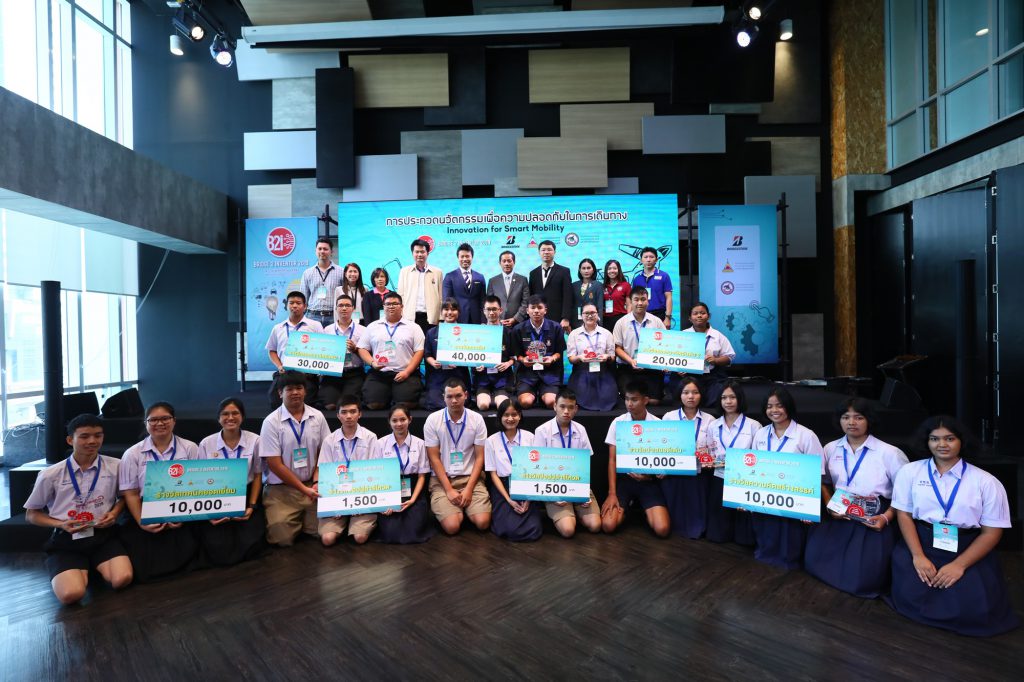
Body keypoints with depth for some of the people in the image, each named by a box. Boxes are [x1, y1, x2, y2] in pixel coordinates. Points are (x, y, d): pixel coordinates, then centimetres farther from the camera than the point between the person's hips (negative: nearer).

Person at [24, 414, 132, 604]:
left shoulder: (115, 467, -1)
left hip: (104, 535, 1)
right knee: (71, 594, -26)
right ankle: (81, 571, 11)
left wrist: (115, 512, -5)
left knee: (122, 579, -25)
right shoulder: (50, 474, -2)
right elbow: (31, 514, 11)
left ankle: (94, 567, 10)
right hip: (66, 540, -1)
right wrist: (61, 524, -8)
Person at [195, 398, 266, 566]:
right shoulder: (206, 444, -1)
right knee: (219, 550, -16)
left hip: (246, 497, 0)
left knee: (249, 545, -19)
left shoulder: (254, 440, -3)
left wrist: (252, 506, -4)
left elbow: (257, 475, 4)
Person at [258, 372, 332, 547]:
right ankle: (293, 522, 20)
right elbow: (274, 464, -11)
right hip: (281, 488, -3)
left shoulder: (317, 417, 1)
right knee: (282, 538, -15)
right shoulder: (272, 421, -9)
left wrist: (317, 484, -7)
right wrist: (304, 489, -13)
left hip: (311, 485, 3)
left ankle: (302, 519, 25)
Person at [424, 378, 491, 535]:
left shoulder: (477, 419, -2)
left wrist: (469, 488, -11)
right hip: (442, 479, -1)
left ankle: (464, 508, 15)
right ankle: (458, 509, 14)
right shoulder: (433, 420, -5)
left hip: (470, 477, 1)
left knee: (482, 522, -17)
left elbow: (480, 457, -1)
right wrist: (449, 490, -12)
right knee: (452, 526, -20)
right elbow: (434, 458, -5)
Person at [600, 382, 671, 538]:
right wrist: (612, 493, -11)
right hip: (624, 477, 0)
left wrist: (649, 473, -22)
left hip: (648, 480, 0)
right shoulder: (618, 423, -4)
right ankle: (624, 510, 16)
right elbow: (612, 460, -2)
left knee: (662, 529, -18)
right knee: (608, 525, -18)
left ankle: (646, 511, 16)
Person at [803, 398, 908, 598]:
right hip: (839, 516, 4)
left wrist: (886, 517, -15)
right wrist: (830, 507, -5)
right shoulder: (831, 449, 8)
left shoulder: (889, 453, -4)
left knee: (863, 577, -17)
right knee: (815, 560, -14)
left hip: (874, 520, -3)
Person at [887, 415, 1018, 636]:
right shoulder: (909, 472, 2)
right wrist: (918, 556, -13)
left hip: (968, 550, 0)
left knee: (973, 609, -19)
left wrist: (959, 565, -12)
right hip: (921, 543, 0)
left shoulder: (986, 482, -1)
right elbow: (904, 514, 0)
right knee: (912, 596, -21)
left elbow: (992, 532, -2)